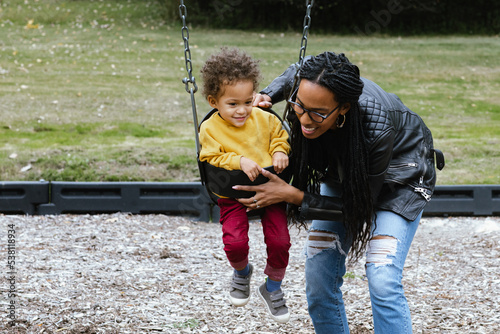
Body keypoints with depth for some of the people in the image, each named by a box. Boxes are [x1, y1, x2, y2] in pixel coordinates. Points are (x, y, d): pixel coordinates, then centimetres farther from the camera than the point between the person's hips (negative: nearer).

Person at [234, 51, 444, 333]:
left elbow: (358, 207, -29)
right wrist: (266, 96, -17)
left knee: (382, 282, -22)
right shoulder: (304, 85, -29)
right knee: (319, 280, -3)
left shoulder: (376, 127, -43)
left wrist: (292, 195, -33)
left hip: (399, 176, -5)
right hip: (343, 171, 5)